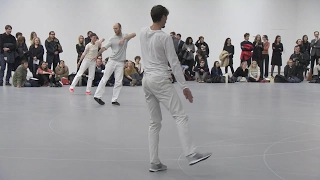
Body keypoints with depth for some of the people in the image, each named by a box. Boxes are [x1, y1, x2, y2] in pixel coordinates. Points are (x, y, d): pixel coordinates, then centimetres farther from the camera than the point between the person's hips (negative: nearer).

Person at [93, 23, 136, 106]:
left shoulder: (126, 36, 3)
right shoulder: (112, 39, 0)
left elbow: (134, 34, -16)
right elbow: (104, 48, -7)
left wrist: (124, 38, -28)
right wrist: (97, 55, -19)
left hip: (120, 63, 1)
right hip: (112, 61, -1)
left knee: (119, 82, 0)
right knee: (105, 79, -3)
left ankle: (114, 100, 5)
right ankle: (97, 96, 2)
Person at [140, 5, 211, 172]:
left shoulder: (143, 32, 9)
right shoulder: (165, 37, -10)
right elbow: (174, 63, -11)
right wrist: (184, 86, -9)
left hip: (146, 80, 7)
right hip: (160, 80, -7)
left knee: (154, 122, 9)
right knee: (180, 116, -8)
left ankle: (154, 163, 8)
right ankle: (191, 154, -16)